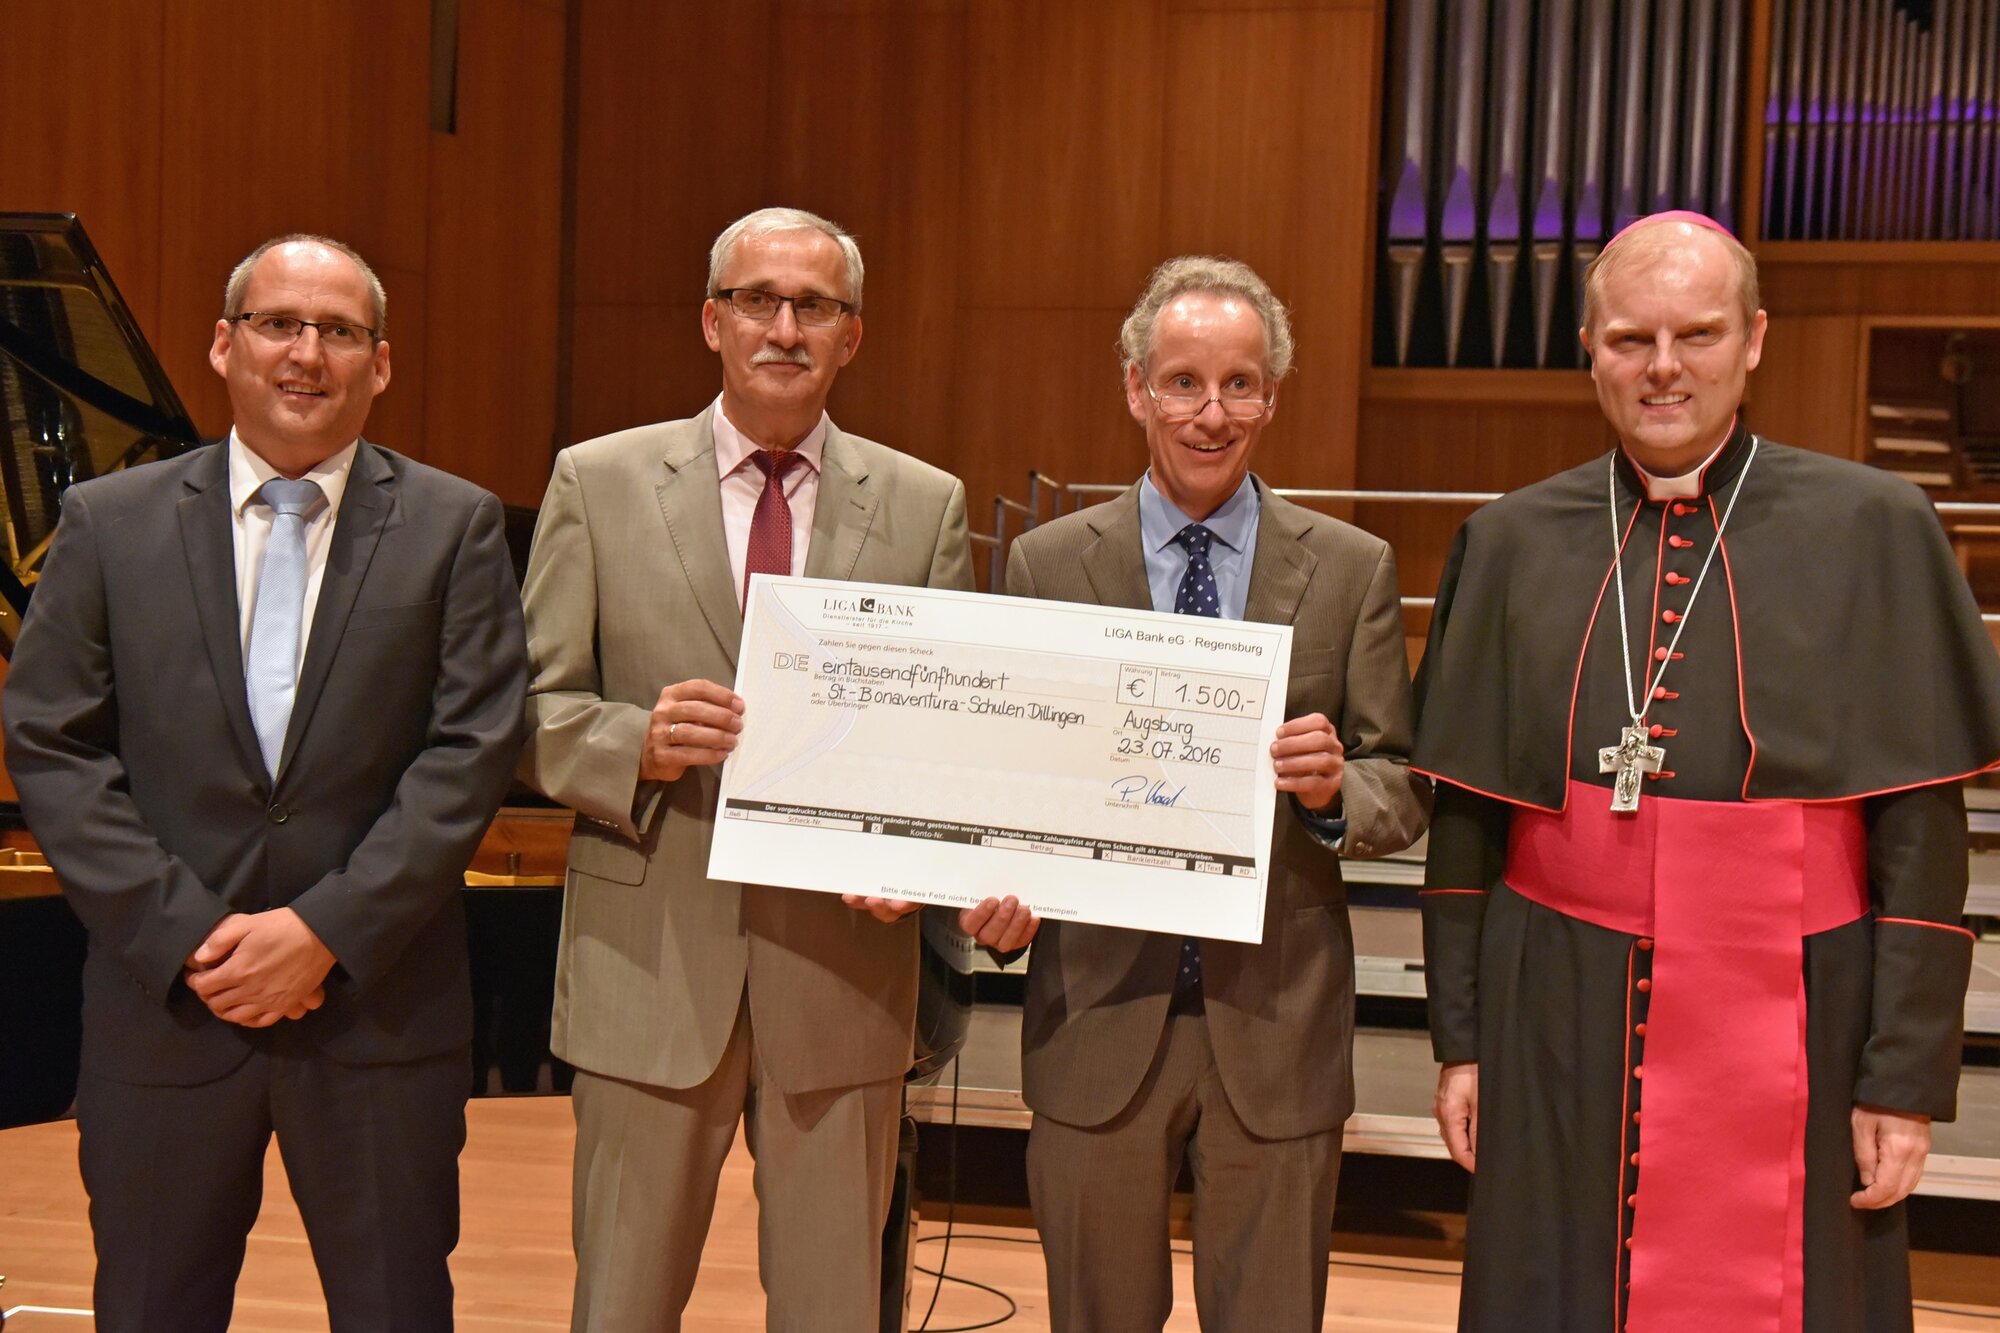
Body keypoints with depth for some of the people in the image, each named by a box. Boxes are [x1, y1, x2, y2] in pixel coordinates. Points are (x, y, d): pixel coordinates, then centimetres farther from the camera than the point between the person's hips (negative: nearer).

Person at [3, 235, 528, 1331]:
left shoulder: (455, 527, 0)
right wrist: (188, 935, -11)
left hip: (380, 1010, -1)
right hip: (164, 1009, 1)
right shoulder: (107, 523, 4)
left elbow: (472, 751, -6)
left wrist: (328, 931, -13)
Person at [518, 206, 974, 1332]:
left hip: (844, 959, 1)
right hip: (653, 963, -1)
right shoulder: (599, 483, 4)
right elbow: (535, 710, 3)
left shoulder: (926, 506, 6)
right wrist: (635, 744, -18)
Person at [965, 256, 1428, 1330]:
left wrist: (1336, 789, -18)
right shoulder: (1046, 565, 3)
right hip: (1099, 1019, 0)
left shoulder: (1352, 570, 3)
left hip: (1277, 1027, 0)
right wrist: (1000, 894, -16)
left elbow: (1403, 794, 4)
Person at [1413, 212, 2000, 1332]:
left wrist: (1909, 1075, -6)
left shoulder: (1872, 528, -2)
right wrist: (1462, 1039, 6)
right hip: (1559, 1028, 2)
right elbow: (1467, 817, 8)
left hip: (1784, 1029, -2)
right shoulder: (1513, 543, 4)